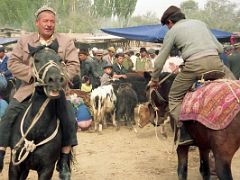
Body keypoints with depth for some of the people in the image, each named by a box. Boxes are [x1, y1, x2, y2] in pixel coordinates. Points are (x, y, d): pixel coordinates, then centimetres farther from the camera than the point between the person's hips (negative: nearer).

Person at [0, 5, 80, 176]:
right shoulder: (25, 41, 6)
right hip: (28, 88, 1)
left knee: (70, 120, -17)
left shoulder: (66, 42, 3)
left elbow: (74, 66, -2)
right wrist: (33, 73, -14)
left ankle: (64, 160, -2)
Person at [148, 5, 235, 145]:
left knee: (175, 98, 13)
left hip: (194, 65, -3)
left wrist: (154, 79, 30)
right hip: (216, 61, 4)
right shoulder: (200, 23, 26)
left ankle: (185, 133, 0)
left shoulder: (172, 31, 15)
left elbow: (161, 60, 17)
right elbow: (220, 48, 25)